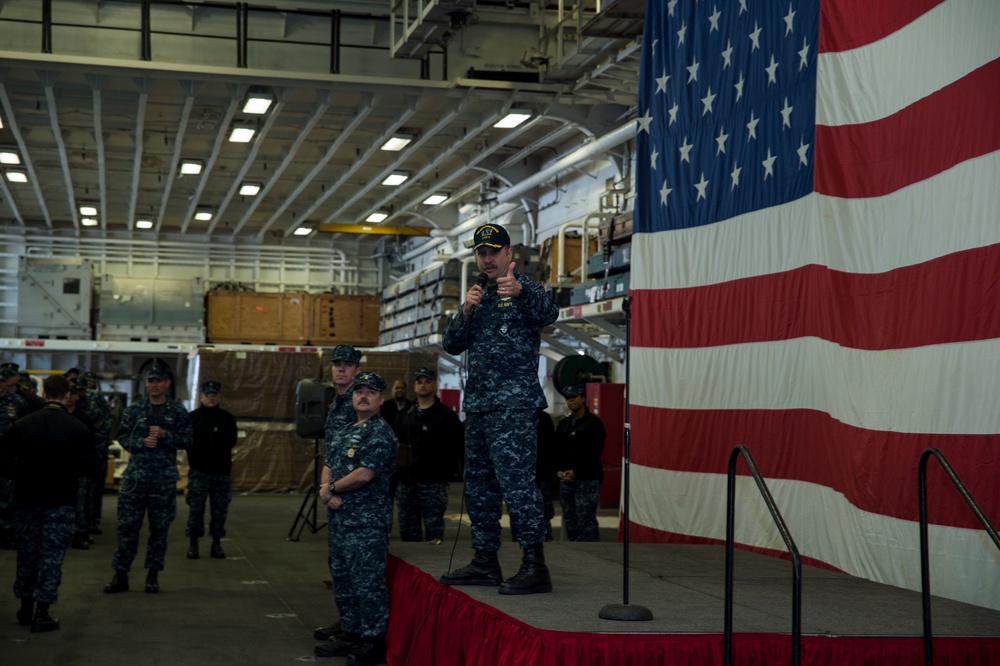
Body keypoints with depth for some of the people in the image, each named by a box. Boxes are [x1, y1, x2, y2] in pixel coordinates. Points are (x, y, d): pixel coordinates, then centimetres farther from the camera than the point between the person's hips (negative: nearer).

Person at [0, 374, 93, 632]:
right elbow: (84, 467, -8)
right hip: (60, 500, -3)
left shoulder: (22, 425, -2)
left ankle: (26, 608, 25)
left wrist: (22, 477, 11)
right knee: (51, 555, 3)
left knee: (27, 553, 16)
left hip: (27, 497, 3)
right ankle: (42, 614, 2)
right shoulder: (77, 429, -8)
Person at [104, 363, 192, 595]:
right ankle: (121, 574, 7)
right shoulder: (134, 409, 5)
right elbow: (122, 437, 4)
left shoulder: (178, 411, 2)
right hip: (135, 476, 1)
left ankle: (153, 575, 16)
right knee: (127, 525, 0)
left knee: (159, 528, 6)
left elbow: (187, 441, 0)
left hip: (164, 478, 0)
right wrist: (142, 442, -13)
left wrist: (165, 435, -15)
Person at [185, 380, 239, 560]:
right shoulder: (193, 417, 3)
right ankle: (193, 543, 7)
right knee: (196, 508, -2)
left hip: (221, 470, 2)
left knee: (220, 508, 4)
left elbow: (232, 441, 7)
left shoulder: (227, 418, 10)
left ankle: (216, 543, 13)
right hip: (199, 470, -2)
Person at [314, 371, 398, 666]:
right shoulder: (346, 431, 17)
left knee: (368, 581, -7)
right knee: (343, 578, 16)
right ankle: (350, 634, 27)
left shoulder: (380, 433, -12)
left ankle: (374, 642, 0)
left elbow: (364, 474, -21)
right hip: (340, 518, 10)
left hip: (367, 522, -10)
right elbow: (328, 465, 16)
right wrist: (326, 491, -5)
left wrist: (332, 488, -7)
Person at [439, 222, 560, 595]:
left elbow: (549, 313, -25)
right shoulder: (480, 296, 20)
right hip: (478, 403, 8)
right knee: (478, 483, 11)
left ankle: (535, 565, -14)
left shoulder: (524, 288, -2)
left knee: (515, 480, -15)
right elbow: (452, 345, 14)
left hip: (514, 402, -8)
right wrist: (466, 311, -4)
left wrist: (519, 292, -45)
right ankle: (485, 561, 19)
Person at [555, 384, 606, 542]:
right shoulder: (563, 424, 18)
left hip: (587, 480, -7)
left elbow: (594, 453, -10)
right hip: (565, 480, 7)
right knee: (570, 522, 7)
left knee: (586, 521, -10)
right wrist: (559, 471, -2)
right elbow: (556, 451, 15)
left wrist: (575, 472, -14)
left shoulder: (594, 423, -2)